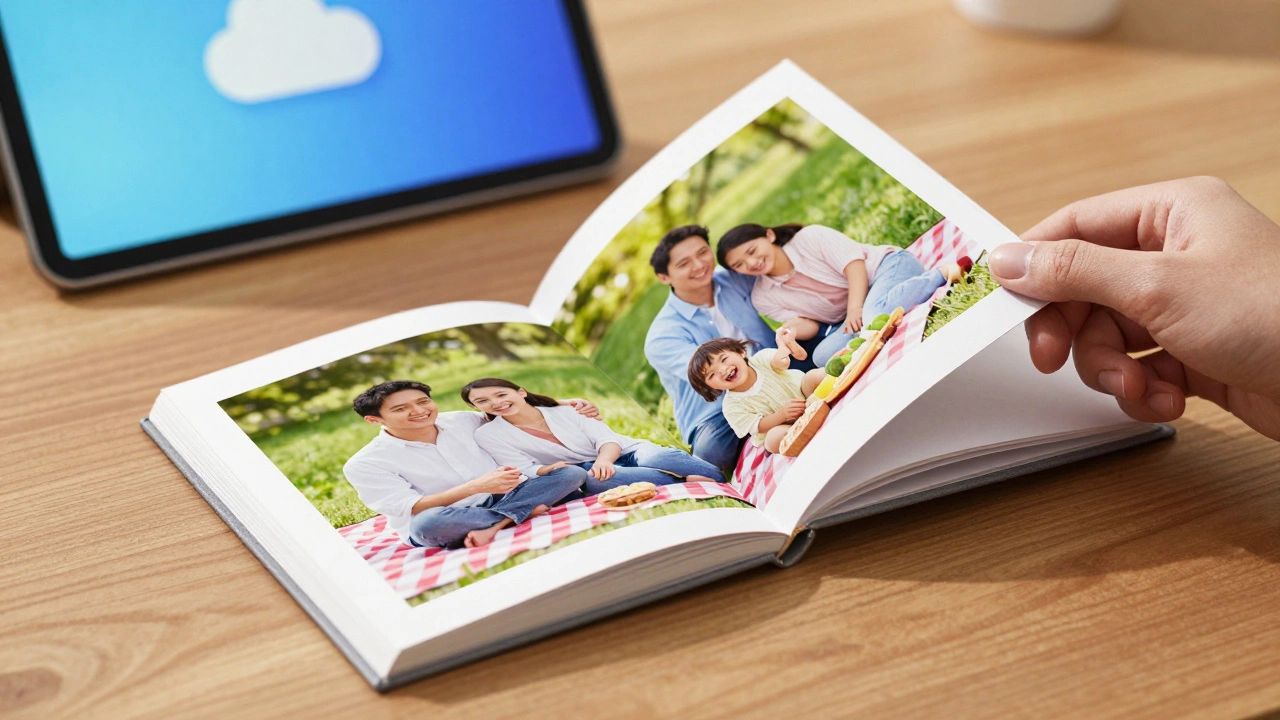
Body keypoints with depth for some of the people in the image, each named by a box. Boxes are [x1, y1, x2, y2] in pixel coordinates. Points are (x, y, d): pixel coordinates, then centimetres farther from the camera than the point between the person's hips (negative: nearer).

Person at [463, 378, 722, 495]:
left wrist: (604, 460, -29)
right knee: (595, 479, -41)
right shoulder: (488, 436, 4)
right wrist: (547, 471, -28)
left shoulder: (566, 411, 6)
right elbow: (525, 470, -4)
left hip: (626, 453, 2)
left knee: (656, 458, -35)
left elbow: (606, 438, -4)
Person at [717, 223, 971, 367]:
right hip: (851, 318, 6)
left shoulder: (809, 238, -8)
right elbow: (808, 325, 1)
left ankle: (947, 271, -25)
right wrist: (792, 330, -24)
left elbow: (853, 261, -14)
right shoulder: (762, 299, 5)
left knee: (876, 314, -42)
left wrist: (855, 309, -27)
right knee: (823, 355, -25)